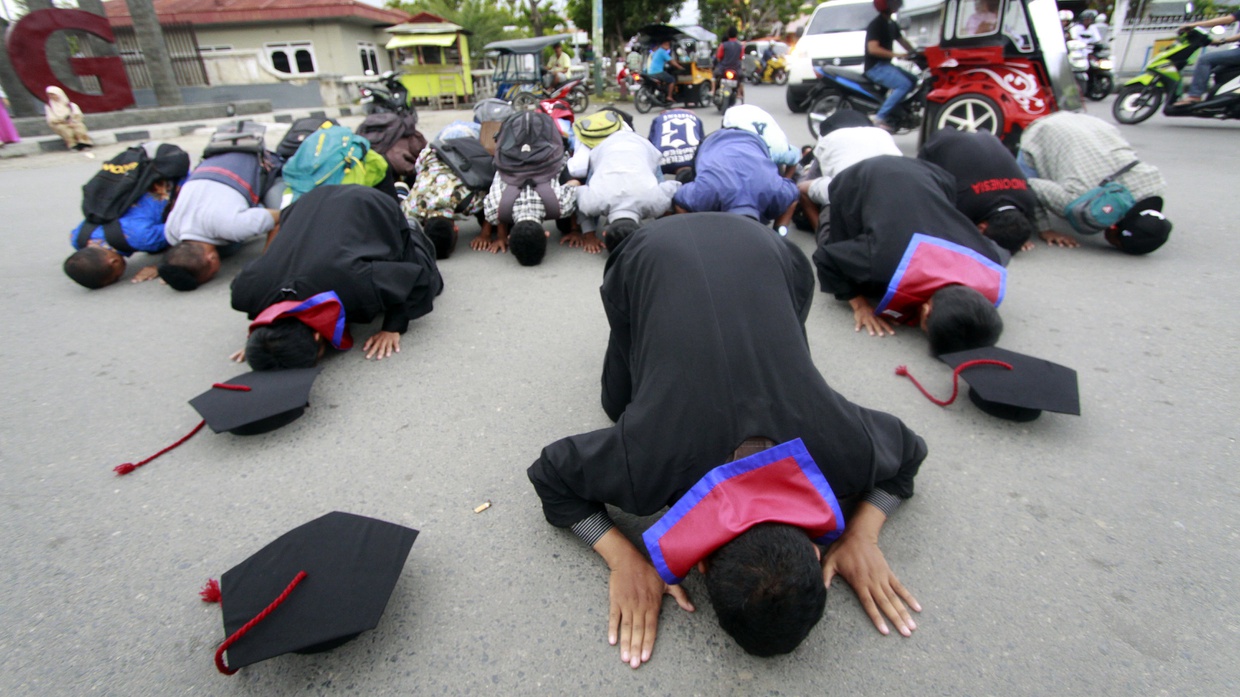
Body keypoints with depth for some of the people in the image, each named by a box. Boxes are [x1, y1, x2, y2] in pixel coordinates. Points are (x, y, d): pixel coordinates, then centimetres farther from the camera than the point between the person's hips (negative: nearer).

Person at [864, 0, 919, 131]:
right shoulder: (875, 24, -14)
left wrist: (916, 53, 10)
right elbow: (873, 49, -25)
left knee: (914, 81, 7)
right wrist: (896, 55, -27)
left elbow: (902, 40, 23)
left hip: (886, 64, 10)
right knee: (904, 84, -25)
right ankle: (880, 118, -26)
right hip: (875, 66, -10)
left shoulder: (892, 24, 16)